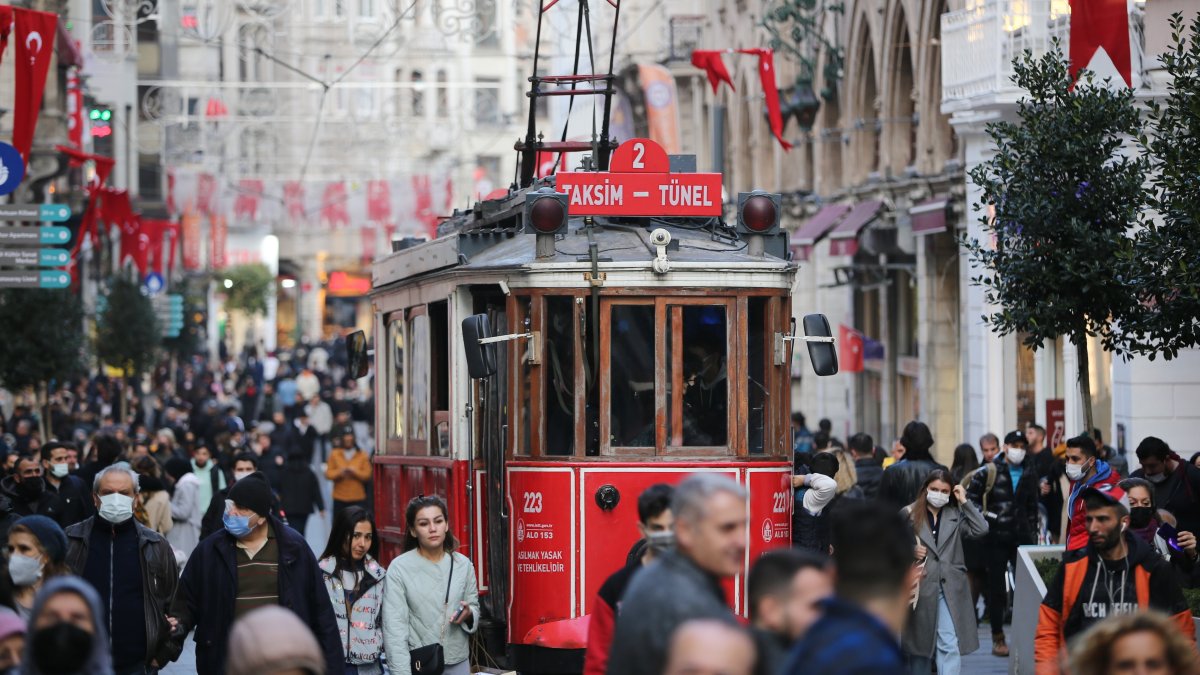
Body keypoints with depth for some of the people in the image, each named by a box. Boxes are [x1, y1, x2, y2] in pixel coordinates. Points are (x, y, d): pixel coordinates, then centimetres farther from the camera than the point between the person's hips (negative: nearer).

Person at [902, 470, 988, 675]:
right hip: (920, 587, 0)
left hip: (950, 588, 0)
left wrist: (964, 501, -5)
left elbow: (981, 529, -6)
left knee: (950, 645, -12)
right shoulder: (909, 514, 2)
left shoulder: (956, 514, 7)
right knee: (919, 645, 12)